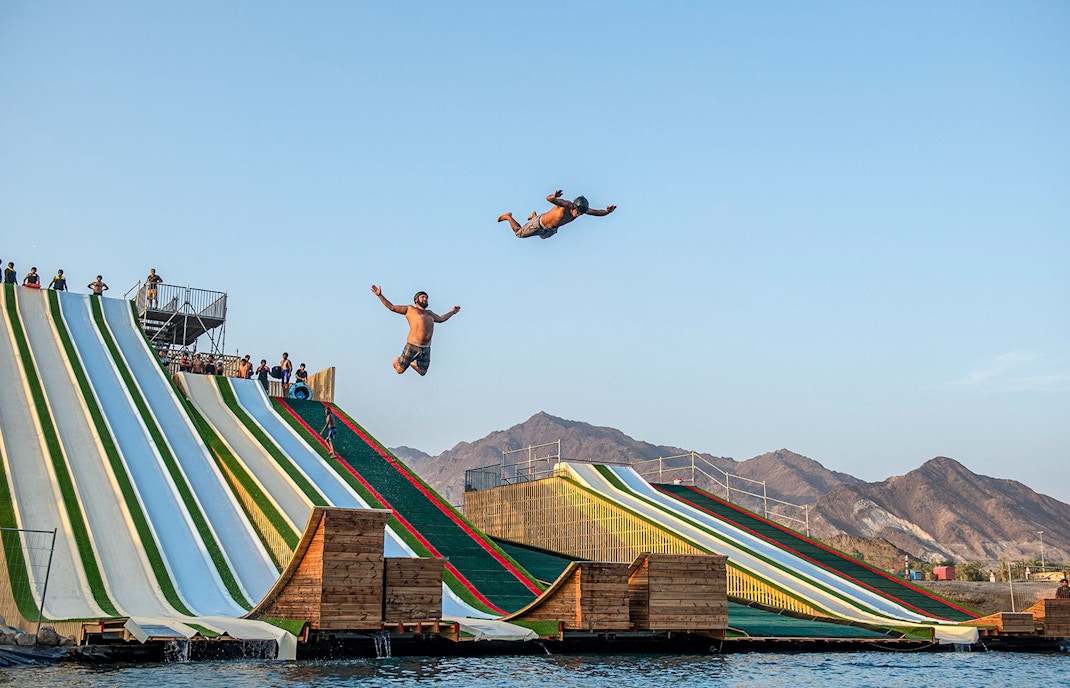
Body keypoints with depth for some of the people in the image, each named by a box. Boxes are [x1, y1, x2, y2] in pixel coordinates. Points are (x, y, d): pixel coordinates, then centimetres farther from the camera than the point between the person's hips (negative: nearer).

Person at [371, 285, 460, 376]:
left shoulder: (429, 313, 24)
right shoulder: (410, 309, 7)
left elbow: (441, 319, 43)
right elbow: (392, 307, 4)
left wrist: (452, 312, 52)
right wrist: (380, 295, -5)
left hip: (426, 349, 5)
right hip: (412, 347, -5)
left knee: (422, 372, 9)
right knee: (400, 370, -1)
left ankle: (412, 363, 39)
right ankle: (397, 360, 33)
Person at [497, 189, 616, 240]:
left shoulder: (581, 209, -23)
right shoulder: (566, 205, -42)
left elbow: (597, 212, -20)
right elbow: (548, 198, -55)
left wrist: (607, 212, -41)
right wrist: (554, 196, -79)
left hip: (551, 230, 7)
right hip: (539, 224, -7)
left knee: (543, 236, 41)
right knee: (519, 233, 15)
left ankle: (534, 216, 60)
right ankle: (508, 217, 40)